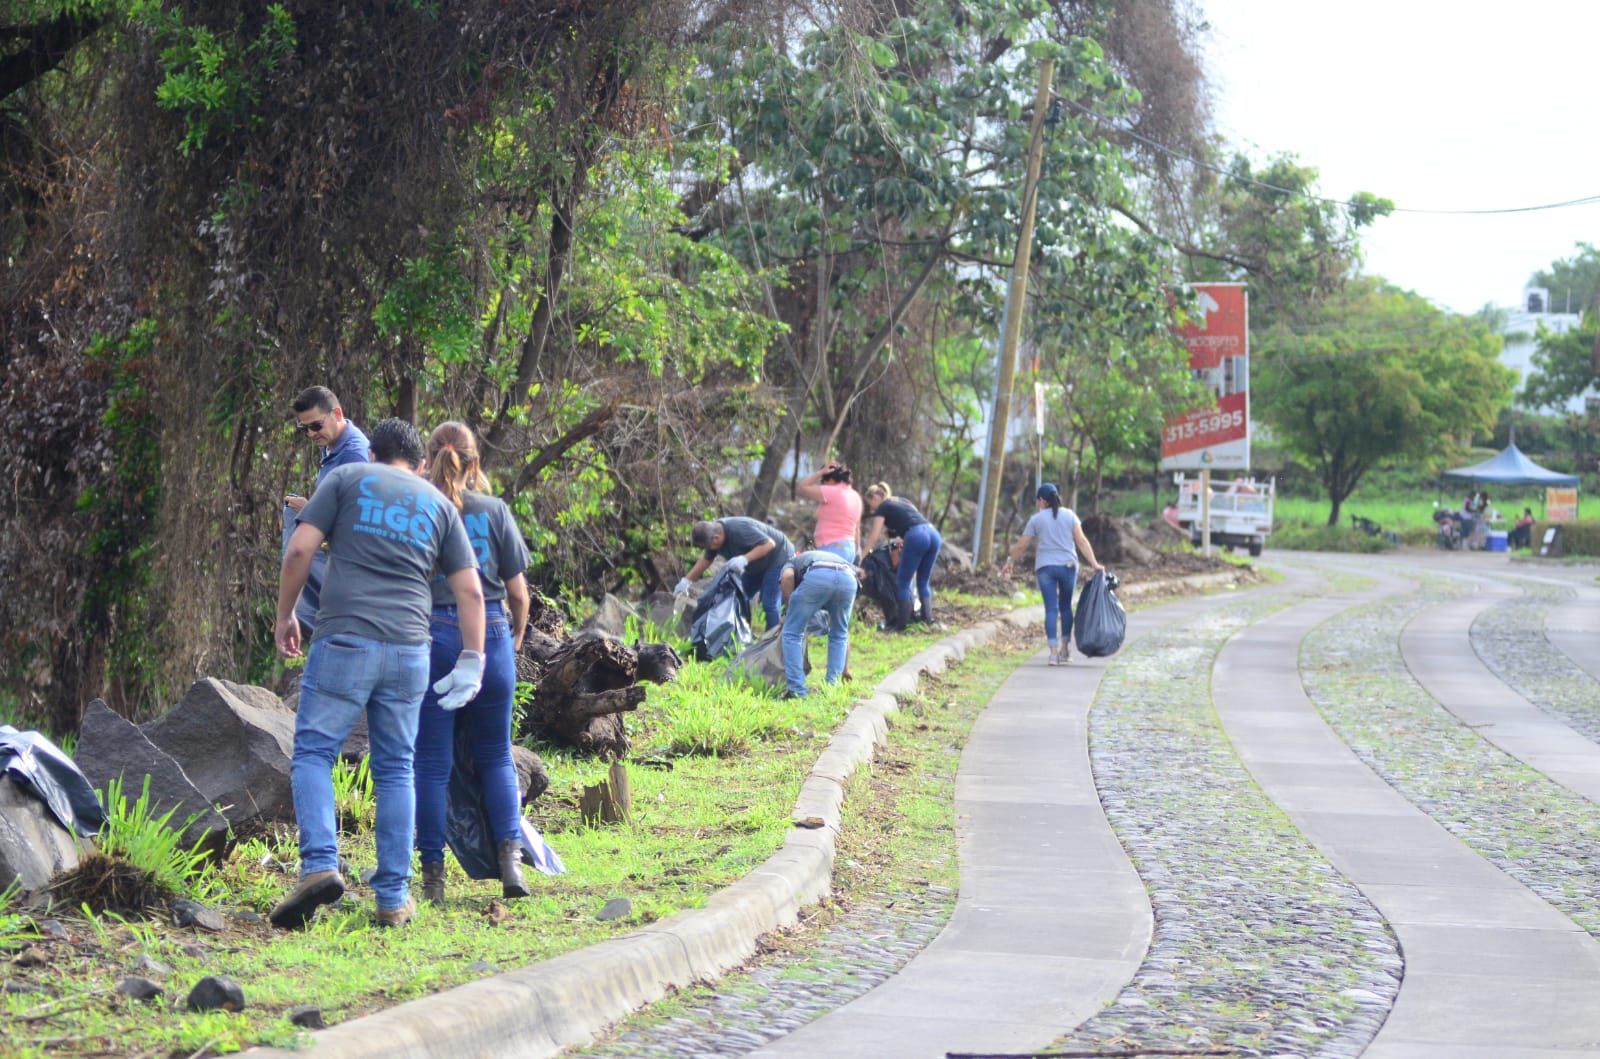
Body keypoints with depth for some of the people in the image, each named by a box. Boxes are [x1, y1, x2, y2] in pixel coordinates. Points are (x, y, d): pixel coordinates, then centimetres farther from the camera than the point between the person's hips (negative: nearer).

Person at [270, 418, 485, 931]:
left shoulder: (348, 478, 9)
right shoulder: (438, 504, 17)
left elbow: (299, 549, 0)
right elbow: (470, 590, 12)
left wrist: (285, 615, 11)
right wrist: (472, 661, 17)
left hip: (343, 641, -3)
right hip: (409, 649, 3)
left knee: (313, 753, 3)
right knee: (395, 769, 10)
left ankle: (319, 865, -18)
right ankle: (393, 898, 7)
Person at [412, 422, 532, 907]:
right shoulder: (494, 511, 2)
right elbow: (518, 592, 5)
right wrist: (515, 638, 22)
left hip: (430, 635, -1)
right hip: (489, 634, 1)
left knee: (431, 762, 3)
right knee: (496, 756, 14)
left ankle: (433, 874, 2)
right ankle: (510, 854, -2)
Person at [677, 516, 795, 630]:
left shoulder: (739, 530, -36)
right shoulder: (713, 533, -8)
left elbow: (769, 544, -36)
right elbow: (706, 560, 9)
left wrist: (744, 559, -43)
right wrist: (687, 580, 3)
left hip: (778, 557, -9)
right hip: (757, 566, 9)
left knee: (769, 603, -14)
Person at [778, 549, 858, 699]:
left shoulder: (791, 564, 39)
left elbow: (787, 577, 7)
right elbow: (845, 632, 47)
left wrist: (788, 610, 19)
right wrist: (845, 670, 56)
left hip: (817, 576, -4)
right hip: (849, 578, 4)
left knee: (792, 634, 14)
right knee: (839, 635, 28)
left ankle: (797, 691, 9)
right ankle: (833, 687, 22)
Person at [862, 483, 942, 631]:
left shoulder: (882, 508, 12)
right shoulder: (903, 502, 32)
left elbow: (874, 536, 7)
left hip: (916, 537, -7)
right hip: (934, 533, 7)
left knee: (903, 583, 3)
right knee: (924, 582, 15)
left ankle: (902, 625, 1)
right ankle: (928, 620, 8)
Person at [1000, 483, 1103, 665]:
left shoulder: (1037, 519, 3)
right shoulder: (1069, 515, 6)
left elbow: (1021, 545, 6)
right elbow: (1081, 541, -3)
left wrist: (1009, 563, 18)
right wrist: (1093, 563, -5)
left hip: (1045, 567, -1)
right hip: (1068, 565, 1)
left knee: (1051, 609, -3)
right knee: (1066, 606, 16)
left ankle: (1054, 651, -14)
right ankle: (1065, 647, 17)